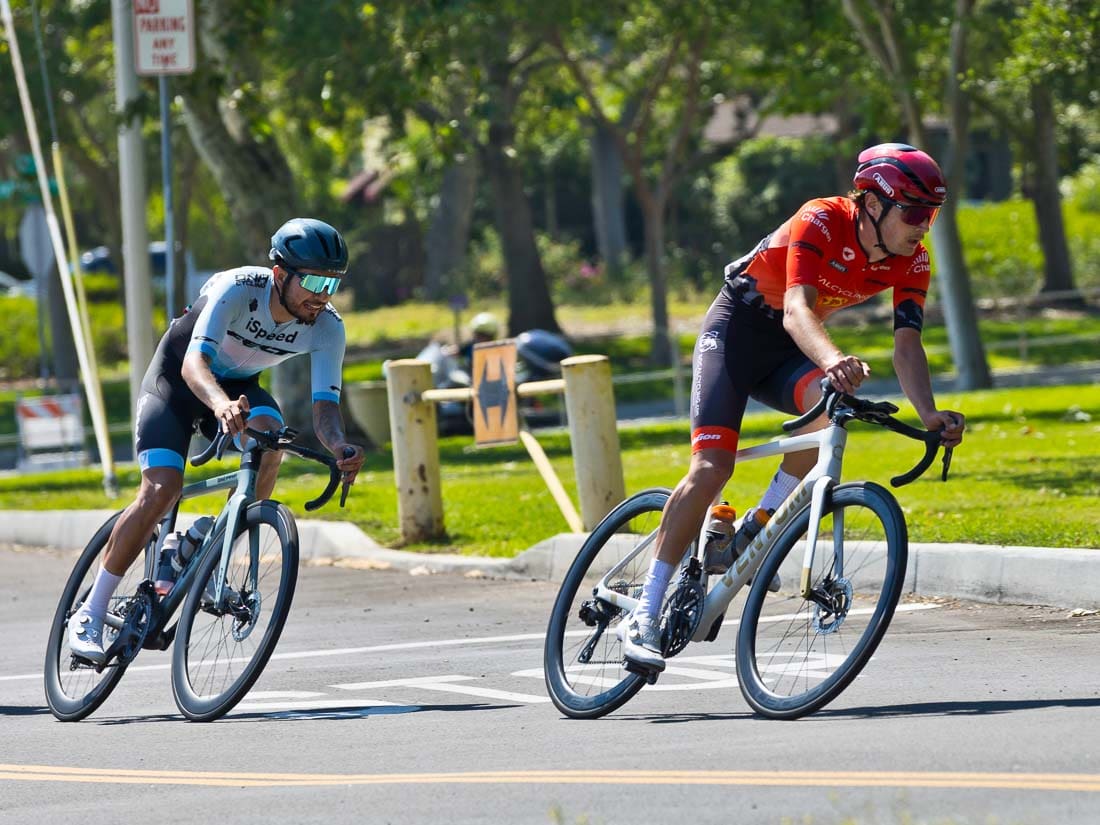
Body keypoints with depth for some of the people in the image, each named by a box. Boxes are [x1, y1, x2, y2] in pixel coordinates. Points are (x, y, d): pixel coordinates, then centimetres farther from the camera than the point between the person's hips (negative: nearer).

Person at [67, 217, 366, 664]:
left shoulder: (326, 328, -21)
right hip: (177, 377, -4)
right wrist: (220, 405, -67)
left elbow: (324, 405, -27)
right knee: (162, 488, -21)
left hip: (239, 386, 4)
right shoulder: (238, 288, -34)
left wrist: (340, 447, -50)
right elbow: (194, 362, -45)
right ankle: (90, 614, -11)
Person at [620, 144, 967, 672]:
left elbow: (906, 344, -15)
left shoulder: (911, 262, -10)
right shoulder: (821, 223, -28)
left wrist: (930, 415, -33)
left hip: (790, 351, 5)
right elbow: (797, 311, -40)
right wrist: (831, 360, -61)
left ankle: (753, 532, -14)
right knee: (712, 465, -20)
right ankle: (644, 615, -16)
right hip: (739, 326, -5)